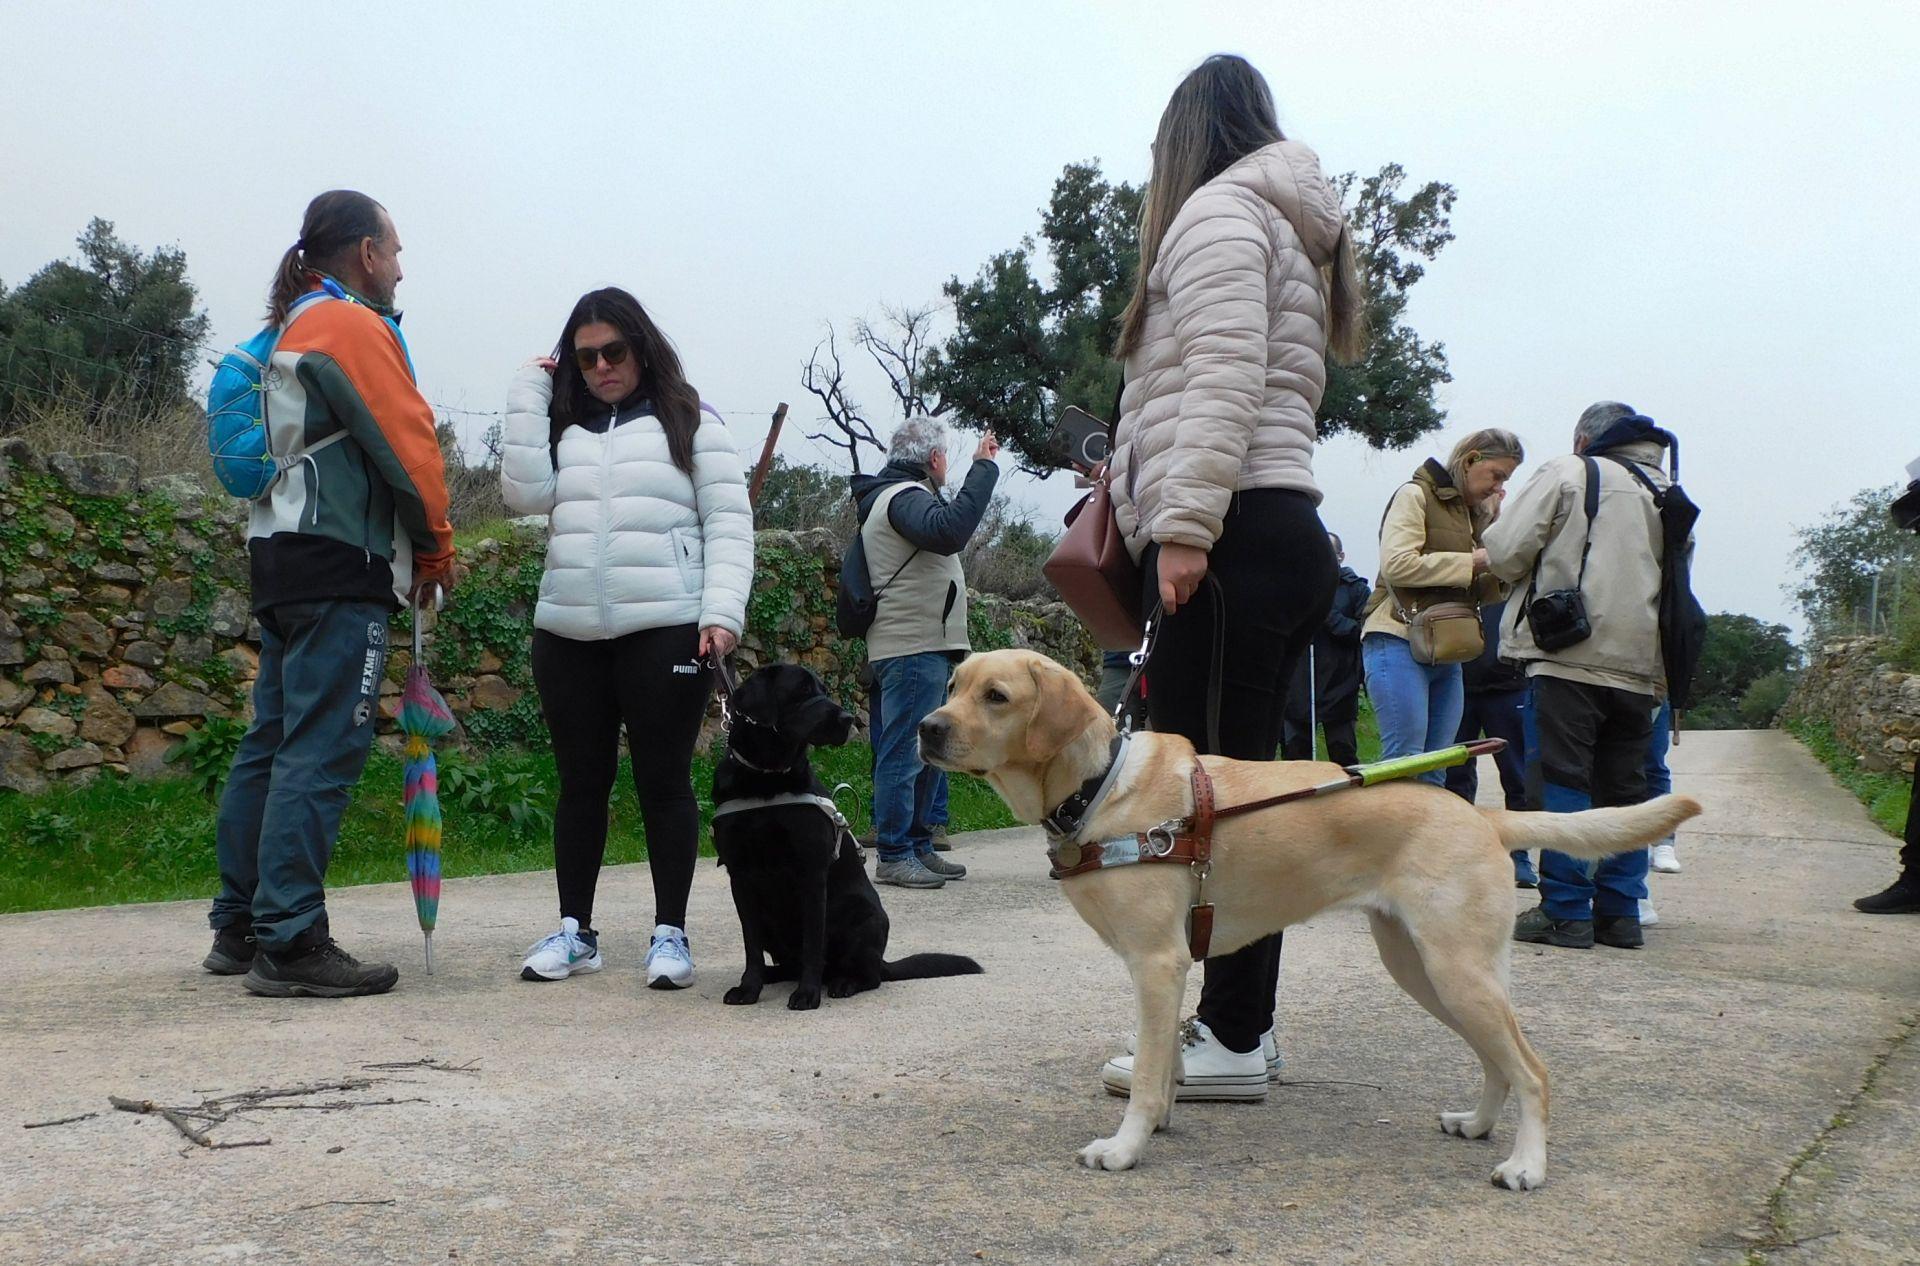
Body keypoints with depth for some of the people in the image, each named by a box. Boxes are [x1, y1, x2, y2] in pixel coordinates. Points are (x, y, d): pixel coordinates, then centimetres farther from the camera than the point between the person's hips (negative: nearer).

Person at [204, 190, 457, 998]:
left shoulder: (290, 331, 23)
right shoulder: (353, 326, -7)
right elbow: (407, 445, -11)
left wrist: (411, 550, 12)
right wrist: (436, 551, 3)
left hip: (283, 558, 10)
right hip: (341, 565, -10)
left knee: (273, 742, 12)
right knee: (322, 749, -11)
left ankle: (240, 927, 18)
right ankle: (290, 942, -10)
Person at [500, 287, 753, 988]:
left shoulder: (690, 422, 5)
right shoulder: (562, 428, 17)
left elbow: (728, 523, -1)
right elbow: (526, 491, -1)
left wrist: (722, 612, -14)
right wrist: (530, 393, 3)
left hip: (665, 632, -4)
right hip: (567, 634, 4)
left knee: (664, 781, 0)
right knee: (580, 782, 10)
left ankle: (670, 932, 9)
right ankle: (575, 929, 19)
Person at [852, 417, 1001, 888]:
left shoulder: (895, 494, 22)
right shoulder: (904, 496, -12)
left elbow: (942, 531, 33)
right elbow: (948, 530, -32)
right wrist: (982, 468, -27)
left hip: (925, 648, 11)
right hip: (913, 648, -11)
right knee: (904, 752, -9)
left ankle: (919, 847, 21)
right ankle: (893, 857, -7)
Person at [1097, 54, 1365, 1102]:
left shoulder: (1217, 211, 0)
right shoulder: (1289, 225, 29)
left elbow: (1221, 383, -15)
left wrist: (1183, 524, -23)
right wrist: (1138, 484, 25)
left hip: (1231, 541, -10)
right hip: (1283, 536, 10)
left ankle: (1232, 1042, -7)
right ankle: (1239, 1022, 15)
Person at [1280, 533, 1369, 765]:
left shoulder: (1354, 588, 5)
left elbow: (1364, 632, -9)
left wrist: (1329, 615, -13)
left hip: (1337, 689, -3)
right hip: (1296, 689, 3)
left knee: (1343, 754, -1)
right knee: (1294, 752, 7)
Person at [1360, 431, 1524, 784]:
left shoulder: (1472, 512, 22)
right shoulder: (1415, 495, -1)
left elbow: (1473, 594, 24)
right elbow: (1396, 564, -17)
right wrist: (1471, 562, -13)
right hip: (1400, 642, -8)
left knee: (1435, 774, 4)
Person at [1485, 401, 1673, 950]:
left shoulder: (1569, 473, 0)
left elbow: (1507, 550, -5)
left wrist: (1528, 575, 16)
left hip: (1571, 657, -6)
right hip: (1640, 669, 6)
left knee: (1563, 785, -2)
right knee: (1624, 791, 11)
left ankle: (1566, 911, -2)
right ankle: (1620, 911, 15)